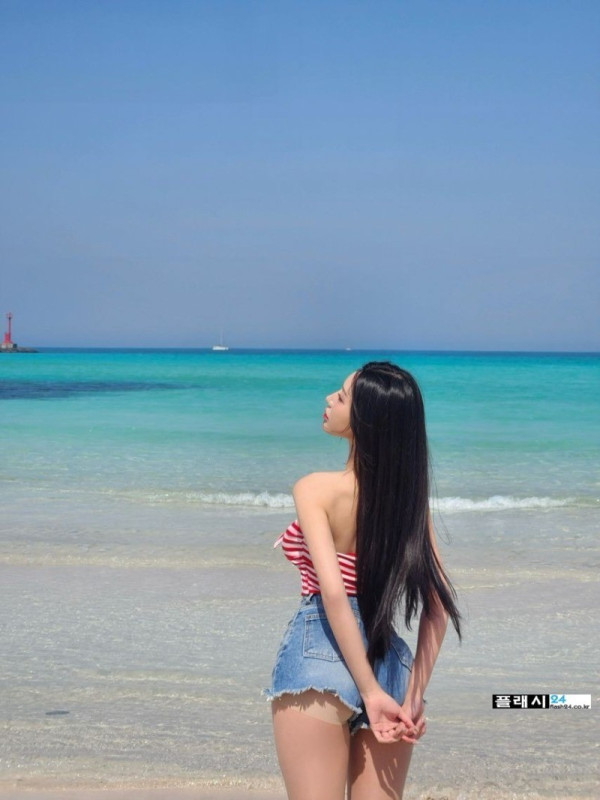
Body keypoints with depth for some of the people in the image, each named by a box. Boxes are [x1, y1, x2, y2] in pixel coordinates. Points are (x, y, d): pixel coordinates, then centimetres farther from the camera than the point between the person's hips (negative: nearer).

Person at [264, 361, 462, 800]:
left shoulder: (316, 489, -8)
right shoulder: (410, 493, 6)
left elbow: (333, 591, -18)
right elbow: (439, 602, 2)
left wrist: (370, 692, -15)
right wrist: (414, 695, 1)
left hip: (318, 653, -5)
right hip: (390, 659, 5)